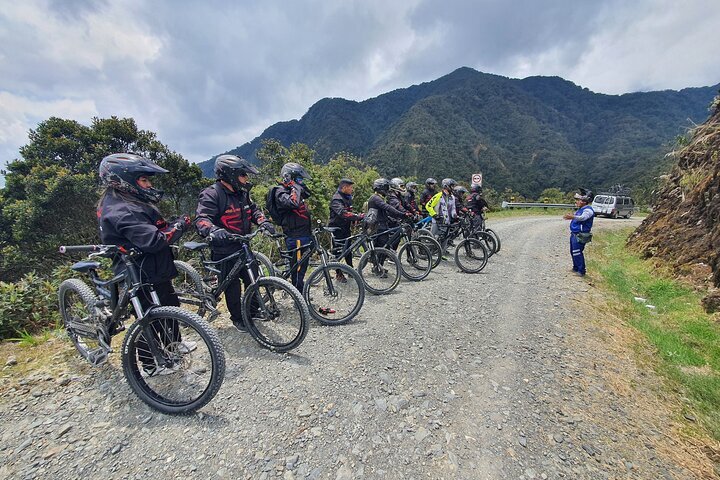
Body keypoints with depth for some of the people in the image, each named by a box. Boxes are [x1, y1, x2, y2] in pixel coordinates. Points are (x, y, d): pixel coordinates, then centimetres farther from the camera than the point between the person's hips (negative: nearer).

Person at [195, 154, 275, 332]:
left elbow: (253, 209, 15)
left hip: (243, 246, 7)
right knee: (233, 287, 6)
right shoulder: (212, 194, -17)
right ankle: (237, 318, 29)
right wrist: (213, 230, -47)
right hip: (224, 251, -6)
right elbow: (202, 219, -25)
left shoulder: (242, 192, 6)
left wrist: (263, 221, -5)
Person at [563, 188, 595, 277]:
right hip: (574, 234, 10)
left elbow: (582, 218, -34)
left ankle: (581, 271, -2)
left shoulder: (588, 210, -14)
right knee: (573, 252, 17)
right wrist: (570, 217, 16)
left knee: (577, 253, -10)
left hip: (580, 236, -10)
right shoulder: (580, 209, 15)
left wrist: (573, 217, -49)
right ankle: (576, 268, 31)